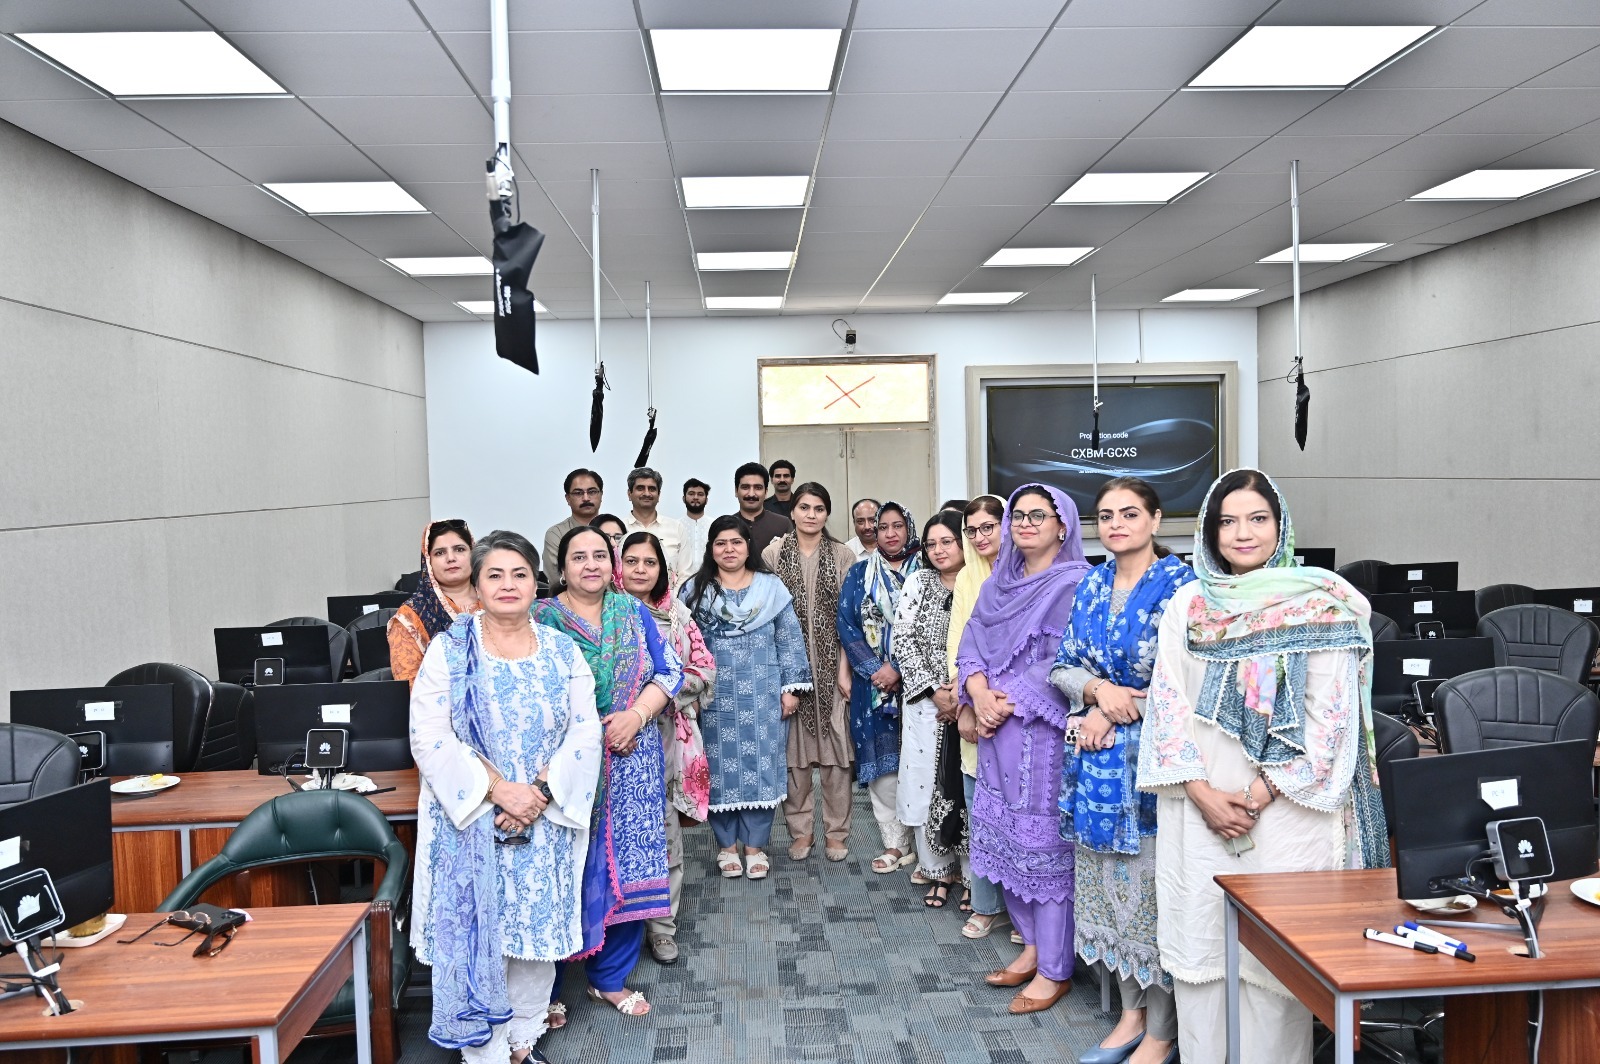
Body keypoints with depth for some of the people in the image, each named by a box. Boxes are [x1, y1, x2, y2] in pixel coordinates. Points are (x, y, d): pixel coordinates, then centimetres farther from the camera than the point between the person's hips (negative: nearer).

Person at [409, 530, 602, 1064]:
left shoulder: (563, 651, 5)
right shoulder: (449, 649, -3)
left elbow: (585, 732, -1)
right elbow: (429, 737, -11)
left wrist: (541, 793, -14)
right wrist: (498, 790, -18)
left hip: (545, 821, 2)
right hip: (471, 820, -2)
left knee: (537, 930, 9)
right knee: (476, 932, 2)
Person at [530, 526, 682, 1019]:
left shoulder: (633, 610, 8)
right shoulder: (541, 618, -2)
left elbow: (669, 671, 5)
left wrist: (635, 715, -12)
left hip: (630, 765, 3)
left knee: (624, 867, 8)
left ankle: (610, 978, 25)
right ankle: (547, 983, 19)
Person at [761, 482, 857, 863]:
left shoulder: (842, 556, 3)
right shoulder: (773, 554, 3)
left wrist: (845, 668, -6)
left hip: (831, 664, 0)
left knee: (835, 744, 2)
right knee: (793, 745, 3)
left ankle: (836, 831, 15)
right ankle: (800, 830, 17)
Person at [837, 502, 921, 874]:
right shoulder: (859, 574, 9)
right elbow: (846, 625, 2)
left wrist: (898, 670, -14)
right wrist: (874, 670, -9)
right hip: (872, 680, 2)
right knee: (881, 761, 3)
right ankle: (895, 842, 13)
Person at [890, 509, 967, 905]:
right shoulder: (918, 582, 5)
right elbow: (903, 641, 0)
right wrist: (934, 691, -8)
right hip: (926, 704, 1)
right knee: (927, 785, 3)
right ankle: (940, 871, 17)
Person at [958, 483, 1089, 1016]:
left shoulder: (1076, 585, -8)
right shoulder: (998, 584, 14)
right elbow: (971, 643, 10)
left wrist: (1008, 703, -15)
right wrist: (979, 692, -8)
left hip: (1046, 731, -7)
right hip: (996, 731, 7)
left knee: (1045, 840, -1)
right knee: (1004, 837, 13)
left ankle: (1055, 970, 12)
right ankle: (1033, 946, 29)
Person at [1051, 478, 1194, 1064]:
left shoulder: (1179, 585, -9)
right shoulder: (1092, 586, 9)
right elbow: (1063, 665, 11)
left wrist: (1115, 716, -12)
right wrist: (1097, 691, -10)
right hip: (1098, 757, 6)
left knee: (1153, 884, 2)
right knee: (1107, 882, 13)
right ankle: (1131, 1011, 29)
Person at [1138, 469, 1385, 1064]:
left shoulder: (1320, 606, -1)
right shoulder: (1187, 604, 7)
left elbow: (1329, 715, -5)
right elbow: (1168, 701, 4)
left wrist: (1263, 793, -11)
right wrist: (1203, 793, -7)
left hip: (1286, 809, -3)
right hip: (1197, 807, 3)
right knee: (1197, 940, 6)